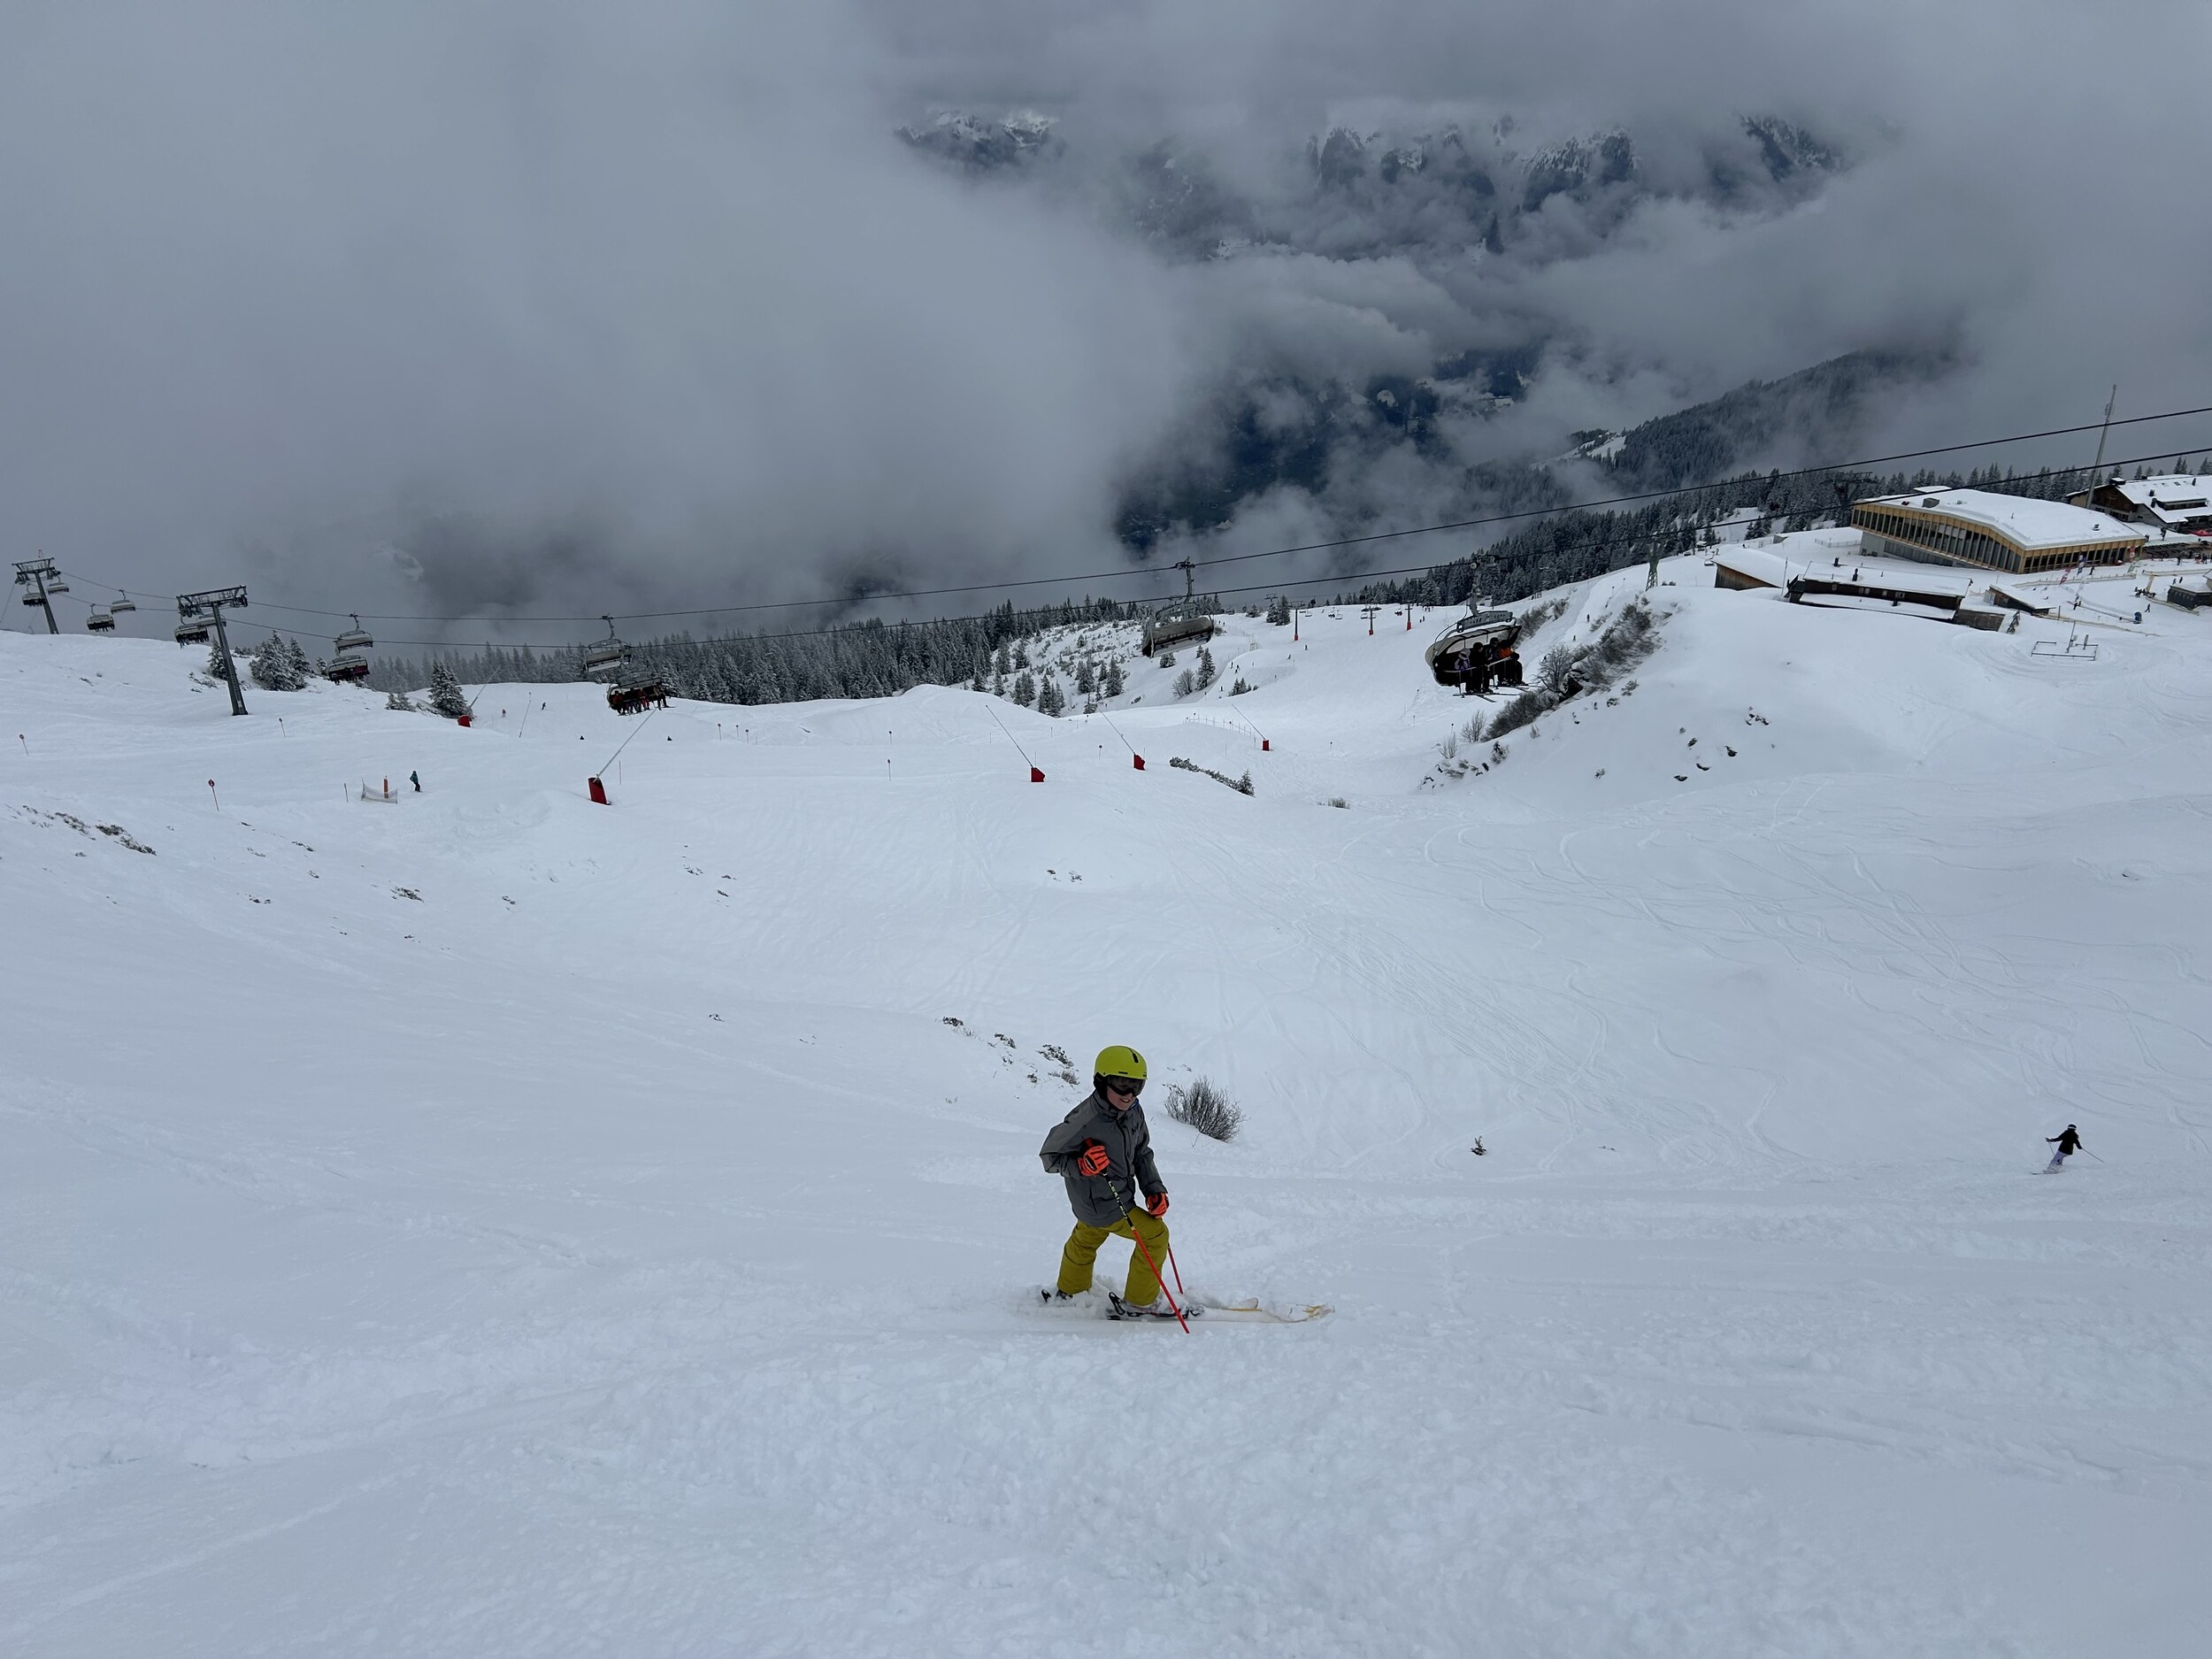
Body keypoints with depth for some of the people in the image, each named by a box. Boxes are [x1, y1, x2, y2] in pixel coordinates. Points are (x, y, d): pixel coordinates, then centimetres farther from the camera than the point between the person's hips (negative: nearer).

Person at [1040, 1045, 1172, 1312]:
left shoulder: (1134, 1112, -9)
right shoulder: (1085, 1120, -32)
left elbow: (1142, 1154, 6)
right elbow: (1049, 1156, -20)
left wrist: (1154, 1189, -4)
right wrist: (1081, 1165, -36)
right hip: (1104, 1207, -8)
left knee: (1085, 1241, 29)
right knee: (1155, 1234, 1)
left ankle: (1069, 1291, 56)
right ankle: (1140, 1301, 18)